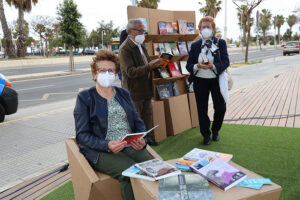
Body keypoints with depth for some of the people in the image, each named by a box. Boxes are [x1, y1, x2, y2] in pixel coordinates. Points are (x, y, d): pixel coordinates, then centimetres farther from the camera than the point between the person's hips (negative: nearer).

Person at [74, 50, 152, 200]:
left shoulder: (123, 94, 19)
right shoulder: (84, 97, 5)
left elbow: (138, 122, 17)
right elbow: (82, 135, -2)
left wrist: (141, 140, -6)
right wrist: (107, 145, -19)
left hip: (131, 146, 4)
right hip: (101, 151, -4)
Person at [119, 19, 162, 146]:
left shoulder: (141, 45, 12)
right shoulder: (125, 49, -18)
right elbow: (131, 72, -26)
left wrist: (155, 64, 1)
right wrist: (149, 66, -35)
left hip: (146, 89, 8)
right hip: (134, 91, -8)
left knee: (147, 116, 18)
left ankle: (148, 138, 33)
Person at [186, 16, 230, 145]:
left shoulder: (221, 43, 2)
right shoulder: (195, 45, 6)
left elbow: (226, 62, -6)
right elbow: (189, 65, 1)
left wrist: (213, 66, -24)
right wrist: (197, 66, -20)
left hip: (216, 80, -1)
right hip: (200, 81, 1)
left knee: (221, 108, 2)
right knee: (202, 109, 6)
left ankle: (215, 130, 30)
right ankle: (206, 135, 23)